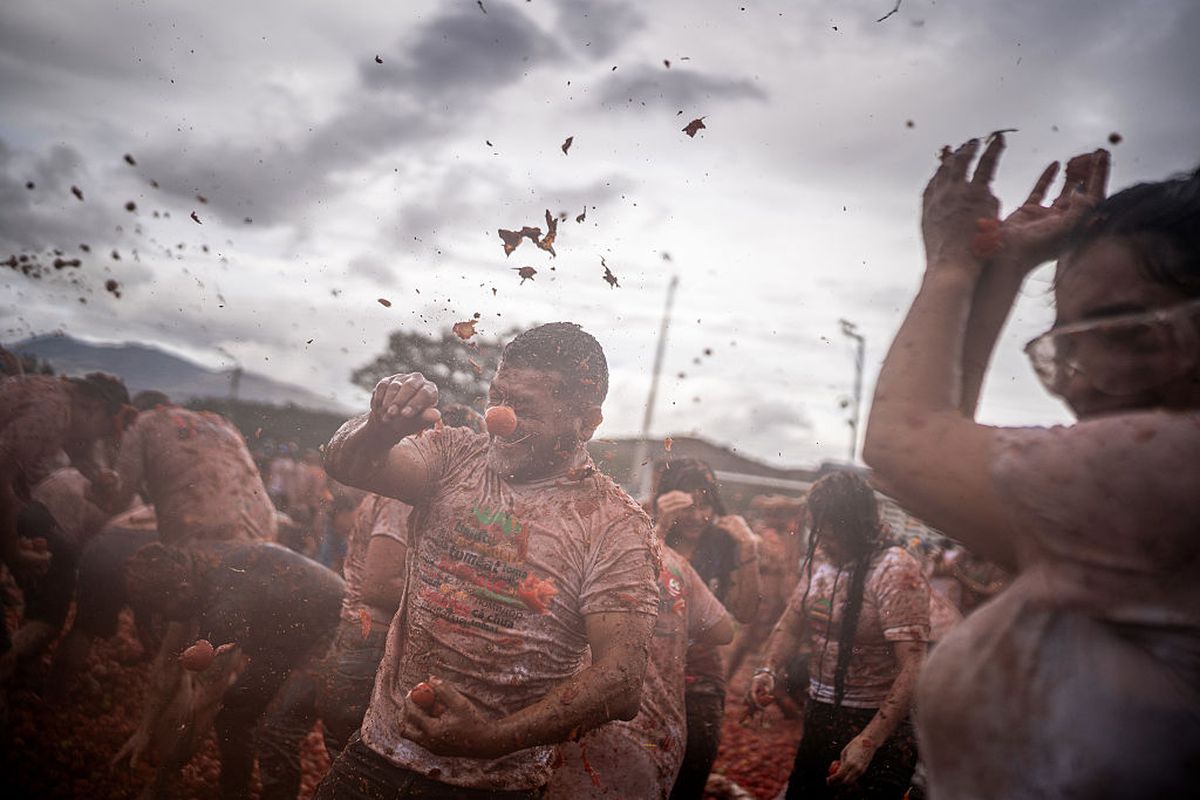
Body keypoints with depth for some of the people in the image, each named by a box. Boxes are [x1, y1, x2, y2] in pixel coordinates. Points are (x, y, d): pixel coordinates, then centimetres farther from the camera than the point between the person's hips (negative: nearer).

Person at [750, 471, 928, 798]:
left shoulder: (896, 571, -20)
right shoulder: (820, 559, 2)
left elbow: (912, 670, -24)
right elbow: (791, 624, 10)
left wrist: (869, 742, -30)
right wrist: (767, 670, -10)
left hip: (876, 724, -7)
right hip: (819, 718, 7)